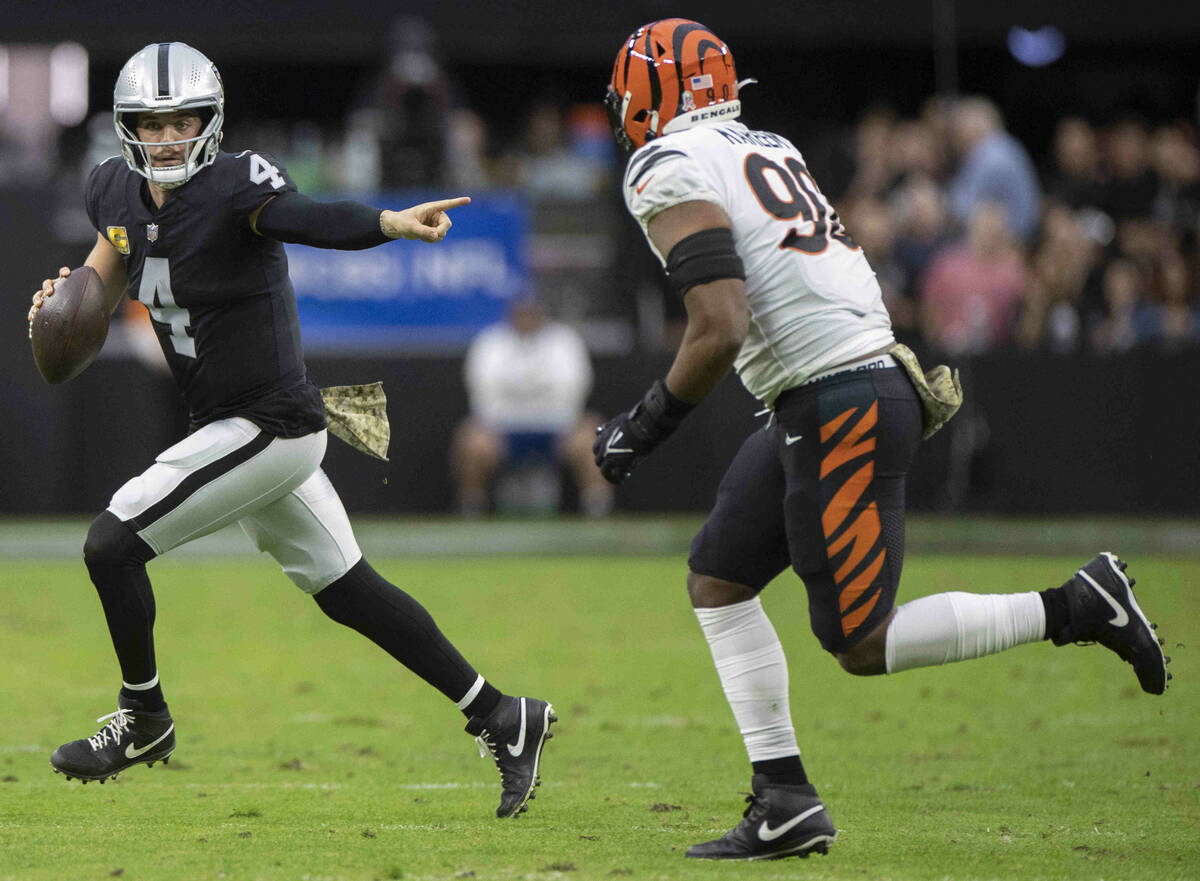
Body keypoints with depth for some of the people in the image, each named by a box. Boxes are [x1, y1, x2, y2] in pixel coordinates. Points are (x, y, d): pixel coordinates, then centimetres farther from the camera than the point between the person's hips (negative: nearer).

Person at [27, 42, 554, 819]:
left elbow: (313, 219, -39)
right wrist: (64, 299, -2)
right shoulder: (118, 193, 3)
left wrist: (394, 224, -59)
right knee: (344, 589, 14)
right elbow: (105, 279, 21)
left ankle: (144, 719, 12)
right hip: (231, 428, 8)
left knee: (112, 544, -8)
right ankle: (502, 719, 22)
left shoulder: (236, 186, -21)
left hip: (271, 426, -8)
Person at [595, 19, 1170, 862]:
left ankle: (1077, 608, -3)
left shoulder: (671, 173, -10)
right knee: (717, 578, 13)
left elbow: (720, 329, -19)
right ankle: (785, 802, 10)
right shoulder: (768, 151, 17)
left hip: (839, 410, -10)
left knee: (862, 646, -3)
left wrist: (645, 427, -7)